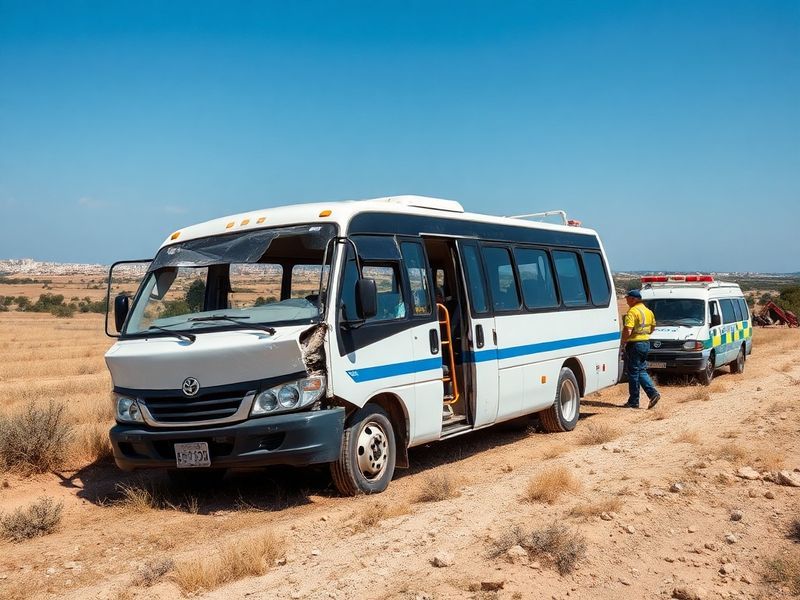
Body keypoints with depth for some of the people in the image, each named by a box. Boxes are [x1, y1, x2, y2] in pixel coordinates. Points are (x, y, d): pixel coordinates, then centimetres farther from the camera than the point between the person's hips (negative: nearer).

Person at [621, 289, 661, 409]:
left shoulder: (632, 312, -17)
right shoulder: (648, 311, 13)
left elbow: (627, 331, -25)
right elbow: (653, 328, 23)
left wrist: (623, 341, -9)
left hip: (634, 344, -8)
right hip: (646, 343, 8)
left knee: (633, 372, -1)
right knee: (641, 371, 17)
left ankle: (633, 401, 5)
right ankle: (653, 393, 3)